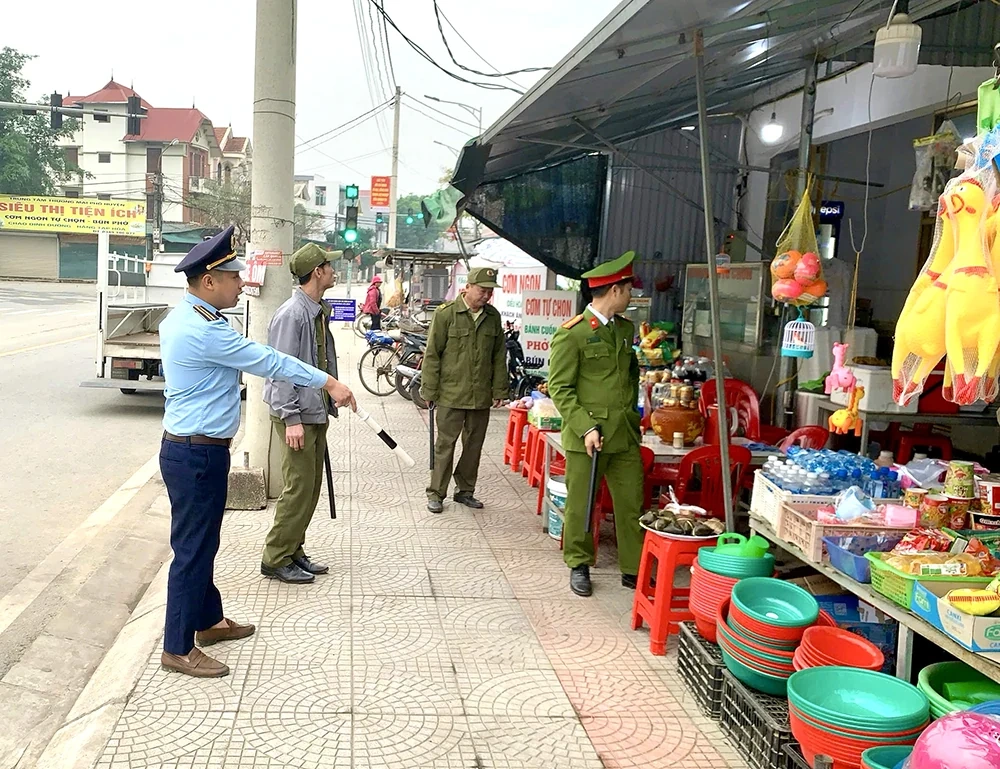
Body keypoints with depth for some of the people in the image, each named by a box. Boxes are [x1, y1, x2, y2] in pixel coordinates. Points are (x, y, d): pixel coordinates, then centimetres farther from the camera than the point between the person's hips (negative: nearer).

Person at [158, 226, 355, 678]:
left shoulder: (182, 318, 9)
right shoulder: (204, 330, -23)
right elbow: (269, 362, -20)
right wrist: (329, 383, -14)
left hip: (192, 449, 10)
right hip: (197, 454, -10)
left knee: (203, 541, 21)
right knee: (193, 548, 0)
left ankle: (208, 620, 36)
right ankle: (178, 648, 12)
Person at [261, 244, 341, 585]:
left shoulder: (319, 312, 13)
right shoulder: (291, 314, -16)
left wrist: (329, 404, 18)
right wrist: (291, 418, -22)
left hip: (316, 413, 9)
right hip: (296, 416, -9)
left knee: (312, 487, 14)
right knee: (299, 488, -6)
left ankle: (294, 551, 25)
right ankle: (276, 559, 6)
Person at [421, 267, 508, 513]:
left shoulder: (493, 317, 7)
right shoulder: (446, 313, -7)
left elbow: (499, 356, 13)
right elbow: (432, 354, -5)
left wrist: (500, 390, 10)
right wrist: (429, 390, -6)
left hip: (481, 396, 4)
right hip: (451, 395, -4)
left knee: (474, 445, 12)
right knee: (445, 444, 3)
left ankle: (465, 490, 26)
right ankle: (436, 493, 14)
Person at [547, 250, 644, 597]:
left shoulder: (626, 328, 13)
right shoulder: (571, 333, -9)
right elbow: (559, 388, -11)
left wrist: (632, 413, 17)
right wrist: (585, 427, -18)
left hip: (626, 435, 6)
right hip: (586, 436, -6)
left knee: (632, 504, 7)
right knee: (579, 506, 6)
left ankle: (634, 569, 19)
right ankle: (579, 566, 23)